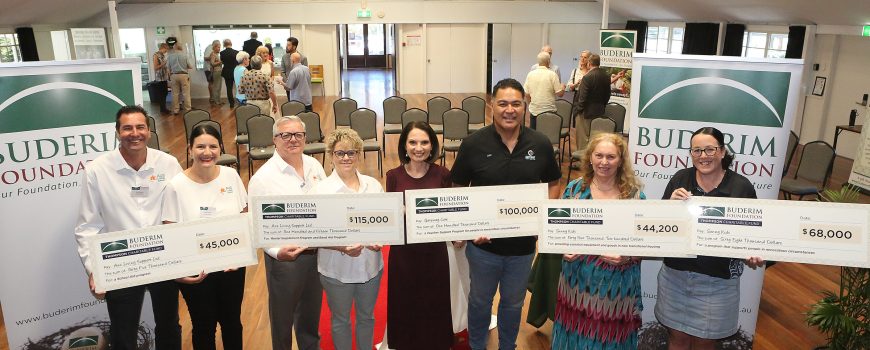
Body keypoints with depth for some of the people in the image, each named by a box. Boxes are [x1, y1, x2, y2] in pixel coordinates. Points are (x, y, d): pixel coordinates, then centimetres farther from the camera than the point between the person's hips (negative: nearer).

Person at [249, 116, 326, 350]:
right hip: (286, 257, -5)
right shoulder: (263, 178, -16)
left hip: (317, 251, 5)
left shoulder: (314, 166, 0)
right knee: (283, 316, 16)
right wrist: (277, 252, -31)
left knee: (311, 312, 24)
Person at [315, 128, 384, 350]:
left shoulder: (373, 185, -1)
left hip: (371, 265, 3)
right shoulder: (321, 190, -11)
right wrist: (342, 247, -28)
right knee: (341, 320, 16)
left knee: (366, 316, 22)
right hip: (337, 270, -3)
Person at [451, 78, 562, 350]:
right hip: (484, 242, -1)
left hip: (523, 244, 2)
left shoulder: (540, 144, -6)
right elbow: (458, 189, -4)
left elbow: (553, 184, 7)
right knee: (480, 300, 20)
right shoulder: (473, 144, -11)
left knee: (513, 302, 22)